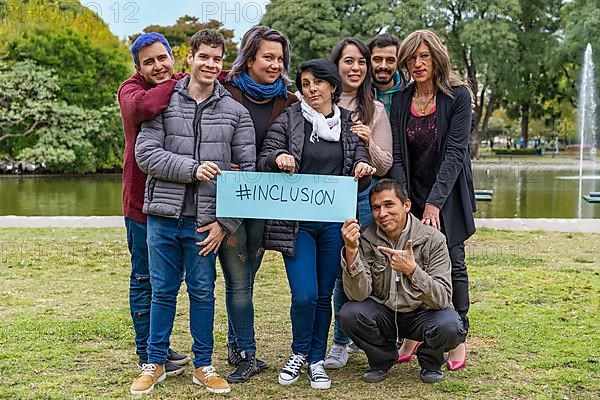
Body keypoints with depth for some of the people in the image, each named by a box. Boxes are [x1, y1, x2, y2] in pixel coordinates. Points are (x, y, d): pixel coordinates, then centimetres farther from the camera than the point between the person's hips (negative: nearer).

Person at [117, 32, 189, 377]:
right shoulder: (131, 90, -10)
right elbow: (143, 106, -34)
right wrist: (177, 84, -21)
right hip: (143, 202, -5)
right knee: (145, 280, 6)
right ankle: (147, 355, 19)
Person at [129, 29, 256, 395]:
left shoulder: (236, 112, 4)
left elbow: (247, 170, 2)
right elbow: (146, 153, -5)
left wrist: (225, 222, -5)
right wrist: (192, 168, -16)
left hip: (205, 220, 0)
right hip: (164, 214, 0)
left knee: (203, 292, 8)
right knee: (163, 291, 10)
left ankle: (203, 365, 22)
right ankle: (156, 363, 23)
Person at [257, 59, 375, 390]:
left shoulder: (349, 123, 8)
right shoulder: (288, 120, 0)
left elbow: (358, 168, 9)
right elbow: (262, 162, -2)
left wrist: (362, 168, -15)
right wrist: (278, 158, -24)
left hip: (334, 221, 2)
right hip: (296, 221, -2)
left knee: (324, 295, 9)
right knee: (304, 295, -8)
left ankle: (316, 360, 26)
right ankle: (299, 353, 19)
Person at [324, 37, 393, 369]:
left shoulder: (375, 110, 3)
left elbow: (384, 166, 3)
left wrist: (368, 143, -14)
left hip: (363, 196, 0)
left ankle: (342, 342, 17)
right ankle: (348, 335, 24)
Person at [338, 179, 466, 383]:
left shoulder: (432, 239, -16)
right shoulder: (366, 239, -11)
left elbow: (443, 299, -23)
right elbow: (358, 295, -20)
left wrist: (412, 270, -40)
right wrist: (351, 250, -34)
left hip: (422, 313, -2)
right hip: (383, 313, 2)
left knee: (449, 327, -32)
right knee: (349, 314, -27)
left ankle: (430, 361, 5)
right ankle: (382, 358, 5)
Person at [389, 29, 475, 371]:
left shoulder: (458, 96, -8)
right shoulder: (401, 100, 4)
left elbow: (455, 153, -14)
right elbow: (398, 156, 0)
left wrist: (434, 202, -21)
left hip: (447, 195, -3)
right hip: (412, 196, 3)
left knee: (452, 263, 1)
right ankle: (412, 334, 15)